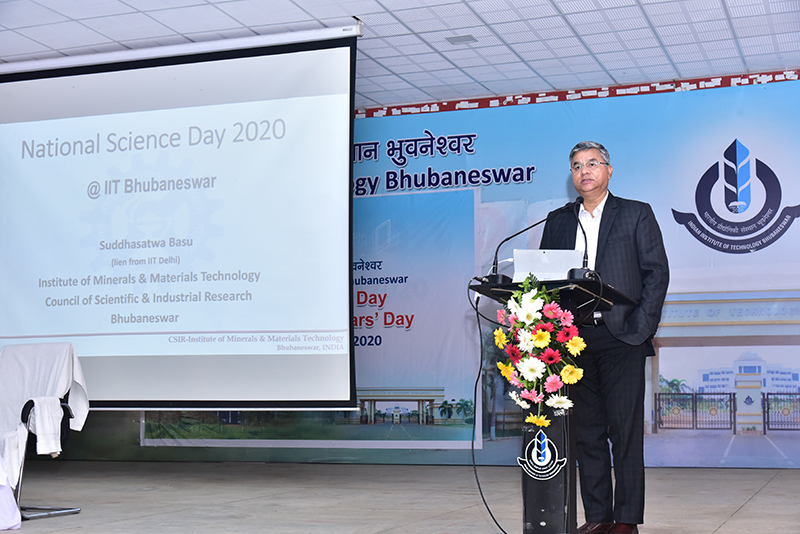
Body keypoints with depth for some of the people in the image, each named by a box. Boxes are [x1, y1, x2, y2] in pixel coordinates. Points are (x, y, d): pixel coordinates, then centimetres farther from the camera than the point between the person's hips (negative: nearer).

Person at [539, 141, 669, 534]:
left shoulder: (636, 214, 6)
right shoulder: (558, 221, 16)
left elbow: (657, 272, 1)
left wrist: (641, 327, -9)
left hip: (621, 339, -3)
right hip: (574, 339, 4)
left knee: (625, 431, -3)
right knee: (587, 432, 6)